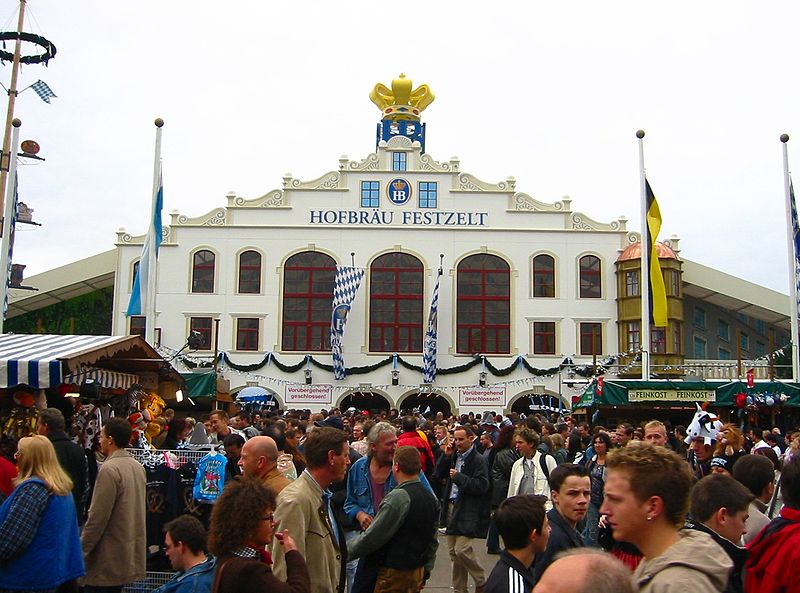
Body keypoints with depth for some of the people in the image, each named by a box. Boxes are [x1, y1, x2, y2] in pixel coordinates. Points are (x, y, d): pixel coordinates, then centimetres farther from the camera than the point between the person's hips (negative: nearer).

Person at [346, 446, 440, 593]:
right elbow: (433, 542, 12)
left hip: (395, 573, -8)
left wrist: (345, 550, -5)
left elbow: (372, 537, -19)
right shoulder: (432, 498, 5)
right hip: (418, 572, 8)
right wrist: (426, 571, 21)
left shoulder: (399, 497, -21)